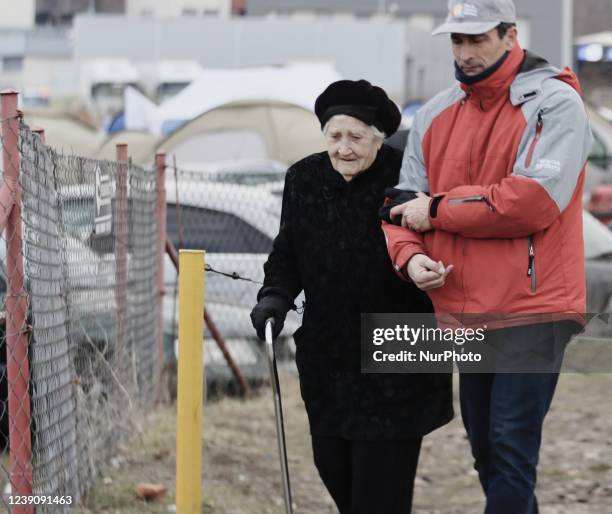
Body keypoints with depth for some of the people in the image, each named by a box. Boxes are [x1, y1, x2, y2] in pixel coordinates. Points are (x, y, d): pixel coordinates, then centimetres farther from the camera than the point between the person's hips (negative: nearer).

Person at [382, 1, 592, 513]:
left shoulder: (554, 102, -9)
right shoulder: (435, 115, 11)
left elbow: (535, 199, -21)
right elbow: (406, 204, 9)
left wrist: (438, 209, -14)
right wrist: (409, 255, -14)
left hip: (530, 311, -7)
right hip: (465, 311, 7)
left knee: (511, 450, -10)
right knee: (486, 451, 15)